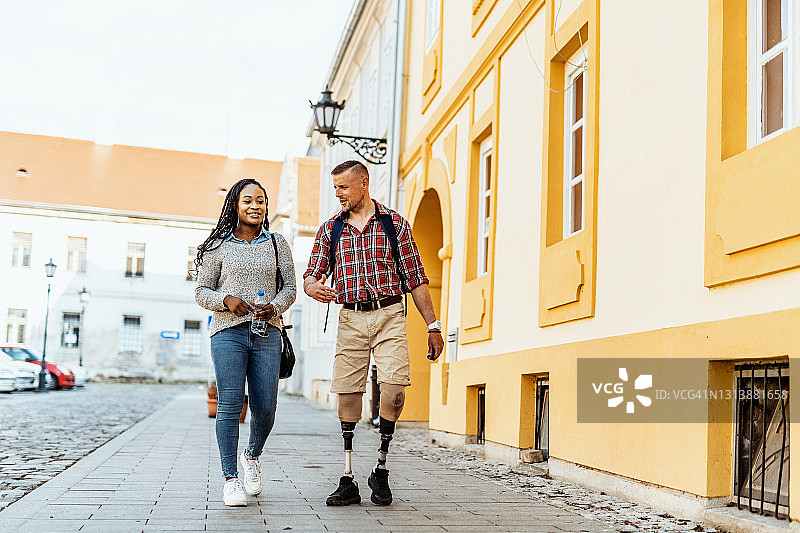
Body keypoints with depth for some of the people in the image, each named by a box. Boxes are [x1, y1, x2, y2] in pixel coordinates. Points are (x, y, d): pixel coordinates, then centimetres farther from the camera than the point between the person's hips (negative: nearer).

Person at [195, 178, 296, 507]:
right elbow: (201, 291, 8)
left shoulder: (277, 243, 12)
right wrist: (226, 300, -12)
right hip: (228, 332, -2)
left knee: (265, 408, 0)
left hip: (267, 333, 2)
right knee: (230, 404, -7)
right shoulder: (219, 246, 7)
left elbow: (290, 286, 9)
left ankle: (252, 456, 31)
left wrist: (274, 307, -11)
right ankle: (230, 479, 2)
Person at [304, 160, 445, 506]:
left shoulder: (395, 223, 8)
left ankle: (381, 469, 3)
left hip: (389, 316, -2)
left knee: (394, 387, -16)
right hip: (350, 319, 2)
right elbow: (312, 273, 9)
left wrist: (433, 326, 3)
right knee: (347, 394, -1)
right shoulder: (330, 229, 14)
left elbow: (415, 279, 7)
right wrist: (312, 287, -16)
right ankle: (348, 481, 9)